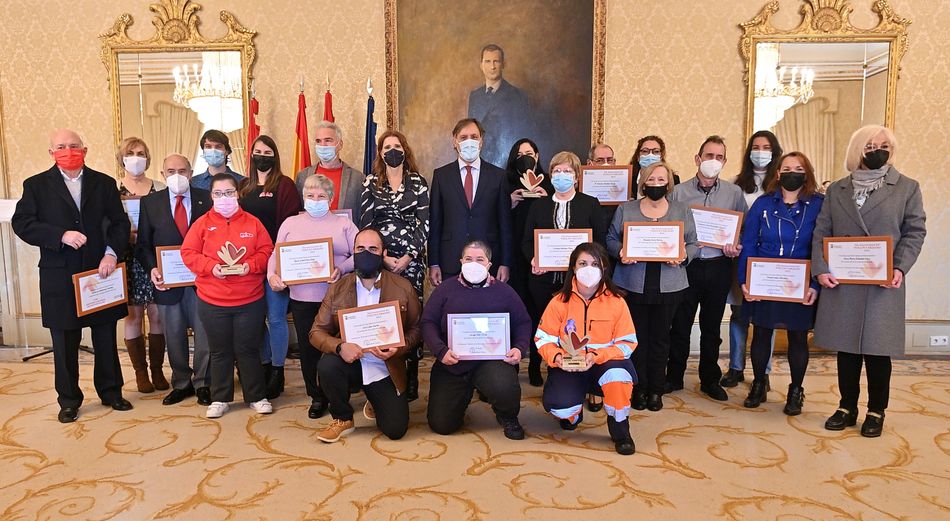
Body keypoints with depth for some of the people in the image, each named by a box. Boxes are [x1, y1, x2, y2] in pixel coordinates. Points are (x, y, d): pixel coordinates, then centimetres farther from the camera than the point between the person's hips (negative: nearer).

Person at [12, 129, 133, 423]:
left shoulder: (104, 183, 6)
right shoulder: (36, 185, 2)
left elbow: (120, 223, 3)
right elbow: (22, 224, -5)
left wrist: (112, 252, -12)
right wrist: (61, 236, -18)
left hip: (101, 270, 1)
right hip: (59, 277, -1)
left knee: (106, 337, 11)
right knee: (64, 343, 8)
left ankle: (111, 392, 26)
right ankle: (69, 400, 22)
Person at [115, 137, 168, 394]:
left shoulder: (160, 189, 6)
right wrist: (127, 235, -13)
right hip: (128, 261, -1)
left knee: (157, 315, 4)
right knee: (133, 316, 4)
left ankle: (157, 369, 16)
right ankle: (140, 372, 16)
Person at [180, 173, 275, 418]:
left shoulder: (252, 223, 2)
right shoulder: (202, 223, 2)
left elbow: (266, 251, 1)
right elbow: (189, 253, -1)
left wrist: (250, 265, -17)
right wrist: (211, 267, -17)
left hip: (250, 300, -1)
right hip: (212, 301, 1)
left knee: (249, 350, 8)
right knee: (220, 352, 12)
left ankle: (257, 397, 20)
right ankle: (220, 399, 26)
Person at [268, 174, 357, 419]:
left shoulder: (344, 224, 7)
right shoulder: (290, 224, 13)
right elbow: (276, 254, 10)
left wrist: (342, 269, -17)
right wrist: (272, 275, -9)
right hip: (302, 298, 2)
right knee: (308, 348, 6)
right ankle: (317, 397, 22)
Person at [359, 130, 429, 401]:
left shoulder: (417, 182, 7)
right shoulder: (370, 183, 9)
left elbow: (425, 223, 1)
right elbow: (365, 223, 4)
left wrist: (408, 257, -9)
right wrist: (383, 257, -7)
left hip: (411, 260, -1)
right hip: (379, 259, 1)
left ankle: (410, 381, 5)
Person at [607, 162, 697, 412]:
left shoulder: (682, 211, 9)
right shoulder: (626, 209, 6)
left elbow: (692, 243, 9)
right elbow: (611, 239, 6)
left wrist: (683, 256, -12)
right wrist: (620, 252, -14)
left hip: (668, 285, 1)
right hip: (634, 285, -1)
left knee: (660, 337, 7)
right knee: (637, 336, 4)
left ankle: (656, 389, 19)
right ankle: (639, 388, 16)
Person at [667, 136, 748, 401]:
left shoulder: (734, 192, 4)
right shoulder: (679, 192, 1)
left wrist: (737, 247, -11)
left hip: (718, 267, 1)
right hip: (686, 266, -1)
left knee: (711, 327, 12)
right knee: (680, 325, 6)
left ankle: (710, 380, 25)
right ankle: (674, 377, 21)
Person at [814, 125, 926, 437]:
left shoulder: (907, 188, 6)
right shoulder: (836, 190, 11)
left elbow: (915, 232, 1)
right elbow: (821, 233, 6)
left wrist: (900, 268, -14)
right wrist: (821, 269, -8)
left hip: (883, 285, -2)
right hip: (840, 283, 2)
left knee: (877, 349, 3)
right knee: (846, 347, 8)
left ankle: (876, 412, 18)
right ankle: (847, 407, 21)